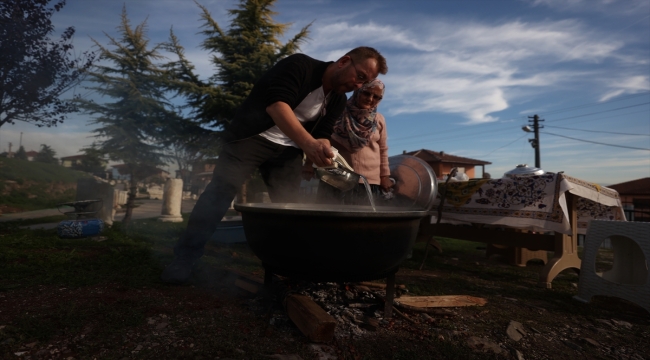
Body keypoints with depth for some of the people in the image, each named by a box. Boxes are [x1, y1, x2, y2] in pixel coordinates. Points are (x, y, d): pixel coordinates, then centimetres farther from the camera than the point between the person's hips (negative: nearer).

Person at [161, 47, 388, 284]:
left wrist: (322, 150, -21)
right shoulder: (300, 66, -18)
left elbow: (322, 134, 4)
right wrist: (308, 143, -47)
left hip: (288, 148, 6)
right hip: (252, 136, -6)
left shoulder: (338, 101, 4)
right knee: (220, 190, -14)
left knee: (287, 204, 0)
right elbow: (276, 104, -33)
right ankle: (184, 259, -7)